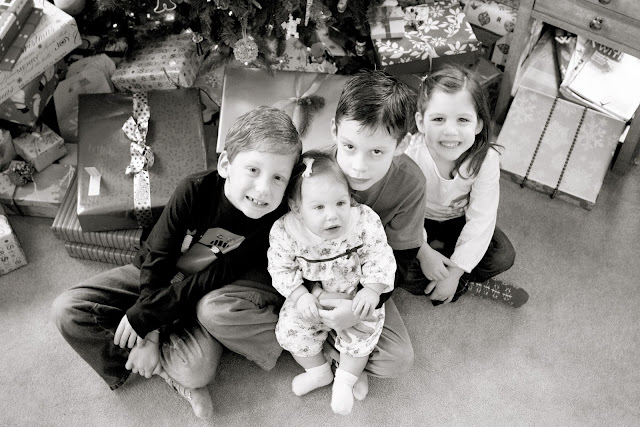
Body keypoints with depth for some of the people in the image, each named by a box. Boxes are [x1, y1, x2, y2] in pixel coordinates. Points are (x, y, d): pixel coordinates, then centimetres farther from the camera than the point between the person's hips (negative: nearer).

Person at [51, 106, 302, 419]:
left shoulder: (273, 223, -25)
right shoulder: (195, 190, -25)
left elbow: (215, 279, -23)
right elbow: (156, 258, -19)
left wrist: (144, 317, -24)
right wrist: (149, 335, -24)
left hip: (199, 298, -2)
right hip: (154, 279, 2)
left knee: (197, 369, -30)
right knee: (67, 309, -15)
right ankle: (167, 371, -9)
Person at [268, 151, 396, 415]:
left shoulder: (364, 222, -25)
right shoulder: (286, 232, -25)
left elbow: (380, 260, -17)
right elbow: (281, 270, -13)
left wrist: (372, 291, -30)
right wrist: (300, 296, -25)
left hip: (355, 296, -1)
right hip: (311, 297, 1)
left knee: (363, 331, -16)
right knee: (290, 329, -9)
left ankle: (345, 380, 12)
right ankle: (318, 372, 20)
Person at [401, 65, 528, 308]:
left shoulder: (486, 160, -27)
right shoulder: (409, 154, -32)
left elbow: (480, 221, -23)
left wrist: (454, 272, -26)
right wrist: (423, 252, -28)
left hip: (458, 220, 2)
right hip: (419, 222, -1)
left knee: (503, 257, -18)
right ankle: (473, 286, -8)